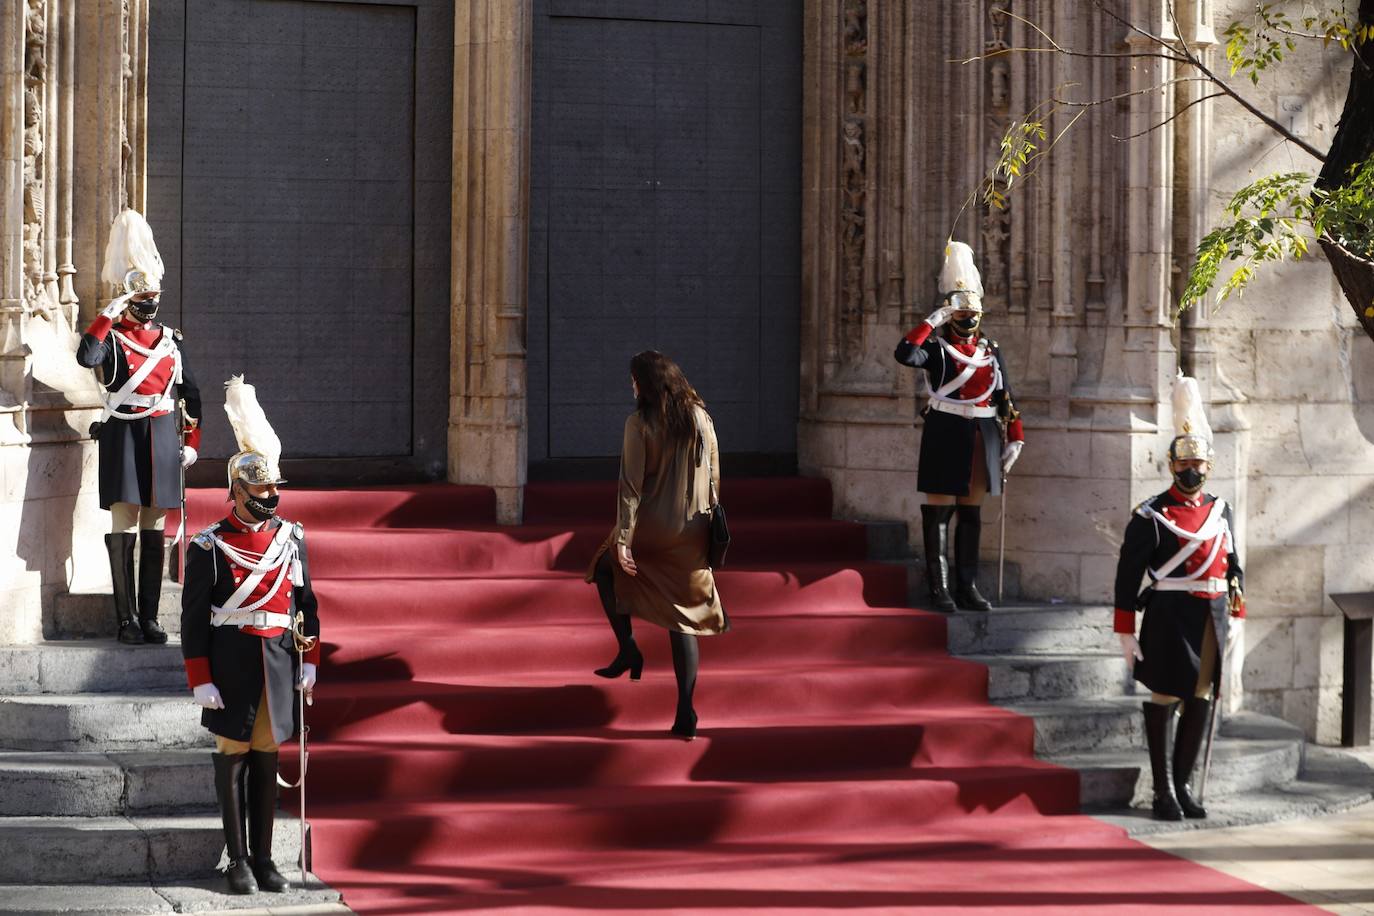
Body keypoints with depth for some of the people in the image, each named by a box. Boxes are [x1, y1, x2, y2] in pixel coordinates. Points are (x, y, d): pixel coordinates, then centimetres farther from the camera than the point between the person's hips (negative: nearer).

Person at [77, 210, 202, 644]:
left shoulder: (171, 340, 13)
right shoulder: (111, 336, -1)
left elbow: (191, 393, 18)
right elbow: (86, 357, -25)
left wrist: (192, 441, 12)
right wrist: (109, 314, -23)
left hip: (164, 440, 4)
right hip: (124, 438, -4)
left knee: (154, 533, 6)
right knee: (123, 531, -6)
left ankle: (150, 617, 9)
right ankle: (126, 619, -4)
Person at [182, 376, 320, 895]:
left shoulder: (291, 538, 7)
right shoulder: (210, 546, -7)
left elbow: (306, 603, 14)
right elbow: (193, 618, -6)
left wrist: (309, 660, 7)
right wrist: (200, 681, -11)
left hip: (279, 665, 4)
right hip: (231, 668, -4)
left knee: (267, 759, 8)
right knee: (233, 758, 2)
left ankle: (264, 857, 14)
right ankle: (239, 861, 8)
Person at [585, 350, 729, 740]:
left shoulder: (640, 423, -11)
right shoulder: (700, 417, 3)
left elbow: (631, 485, -14)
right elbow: (714, 476, 8)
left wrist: (623, 539, -14)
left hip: (651, 529, -4)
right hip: (691, 533, 4)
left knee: (607, 568, 28)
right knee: (684, 617, 7)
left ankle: (628, 648, 14)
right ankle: (686, 713, 0)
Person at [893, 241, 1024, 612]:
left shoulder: (991, 351, 13)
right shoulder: (937, 348, -2)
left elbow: (1006, 398, 14)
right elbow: (905, 354, -23)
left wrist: (1014, 439, 7)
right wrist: (932, 322, -20)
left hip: (983, 439, 5)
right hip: (946, 437, -5)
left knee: (972, 514, 9)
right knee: (939, 512, -2)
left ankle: (968, 588, 14)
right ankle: (939, 588, 2)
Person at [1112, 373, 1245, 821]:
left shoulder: (1220, 511, 11)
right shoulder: (1151, 516, -6)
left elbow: (1233, 565, 19)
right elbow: (1128, 576, -7)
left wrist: (1236, 614, 14)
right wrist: (1126, 633, -10)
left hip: (1212, 617, 5)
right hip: (1169, 616, -5)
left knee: (1200, 700, 8)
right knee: (1164, 699, 0)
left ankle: (1183, 785, 17)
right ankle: (1163, 791, 6)